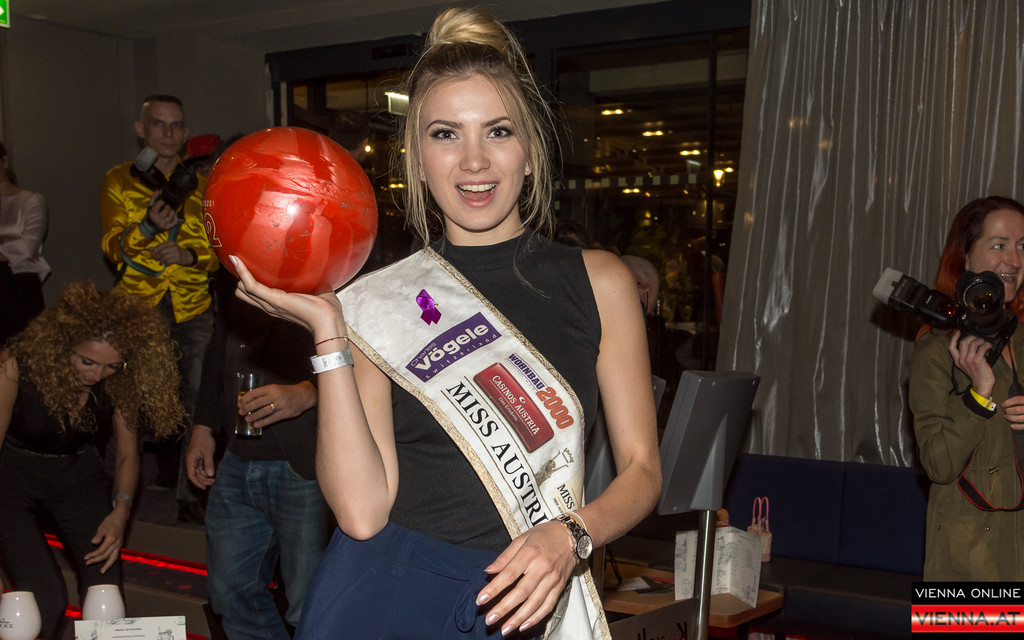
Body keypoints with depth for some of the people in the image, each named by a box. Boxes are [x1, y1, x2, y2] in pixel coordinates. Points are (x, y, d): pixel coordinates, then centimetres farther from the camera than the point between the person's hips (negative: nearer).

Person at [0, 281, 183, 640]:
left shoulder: (122, 380, -16)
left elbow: (127, 454, -1)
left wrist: (120, 511, -16)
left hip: (79, 476, 3)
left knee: (105, 591, -10)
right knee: (46, 600, -18)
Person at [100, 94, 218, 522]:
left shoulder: (200, 187, 10)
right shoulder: (118, 182, 6)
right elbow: (113, 248, -4)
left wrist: (190, 254, -12)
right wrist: (148, 227, -23)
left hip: (193, 312, 1)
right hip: (139, 309, 0)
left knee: (196, 399, -5)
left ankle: (191, 490, 4)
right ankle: (167, 467, 28)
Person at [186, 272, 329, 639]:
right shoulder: (230, 274, 13)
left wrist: (308, 392, -33)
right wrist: (203, 427, 20)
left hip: (303, 465, -8)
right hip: (239, 461, 8)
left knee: (310, 608, 0)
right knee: (230, 591, 17)